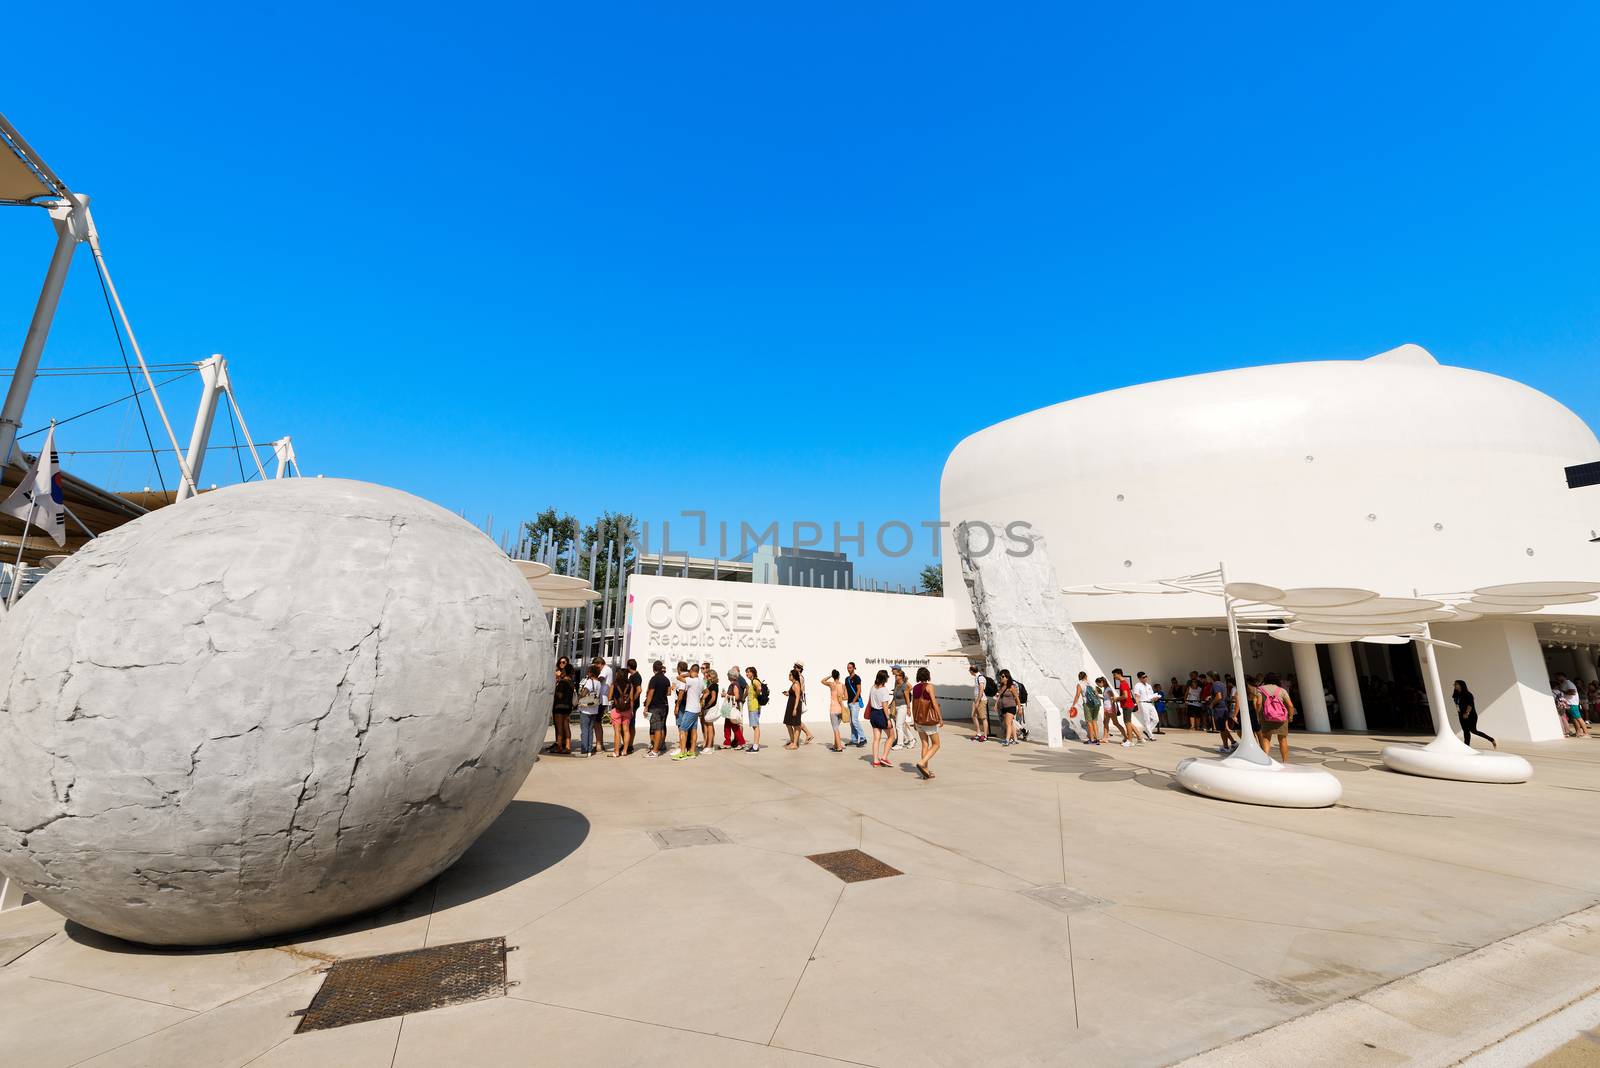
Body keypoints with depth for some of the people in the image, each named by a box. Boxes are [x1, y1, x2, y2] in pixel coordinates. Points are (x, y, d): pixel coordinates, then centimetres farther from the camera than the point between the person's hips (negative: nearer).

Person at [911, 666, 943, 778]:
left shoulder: (915, 688, 6)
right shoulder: (929, 686, -11)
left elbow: (913, 705, 10)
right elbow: (934, 703, -15)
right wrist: (940, 717, -8)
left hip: (918, 719, 6)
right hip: (929, 719, -6)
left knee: (925, 745, 12)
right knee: (935, 745, 6)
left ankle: (926, 771, 12)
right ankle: (922, 763, -12)